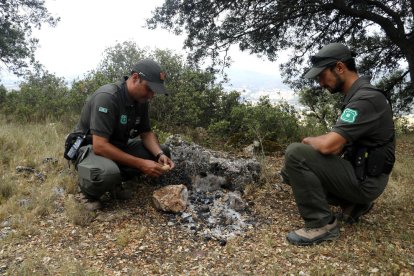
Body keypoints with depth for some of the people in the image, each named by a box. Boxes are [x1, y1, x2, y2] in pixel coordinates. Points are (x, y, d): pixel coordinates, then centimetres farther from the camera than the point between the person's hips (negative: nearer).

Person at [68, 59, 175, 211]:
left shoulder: (141, 100, -4)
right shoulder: (107, 97, -29)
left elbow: (146, 133, 3)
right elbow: (99, 146, -33)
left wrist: (160, 155, -18)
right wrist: (140, 164, -33)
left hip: (118, 146, 8)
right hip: (90, 147, -8)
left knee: (162, 152, -4)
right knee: (107, 172, -41)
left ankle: (115, 181, 3)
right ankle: (87, 190, -4)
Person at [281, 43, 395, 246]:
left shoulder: (366, 98, -21)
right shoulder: (356, 96, 11)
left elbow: (328, 145, -29)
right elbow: (338, 144, 16)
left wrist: (308, 140, -8)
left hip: (364, 180, -10)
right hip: (356, 170, 10)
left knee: (296, 154, -22)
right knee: (290, 171, 10)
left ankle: (322, 224, -12)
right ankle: (353, 203, 11)